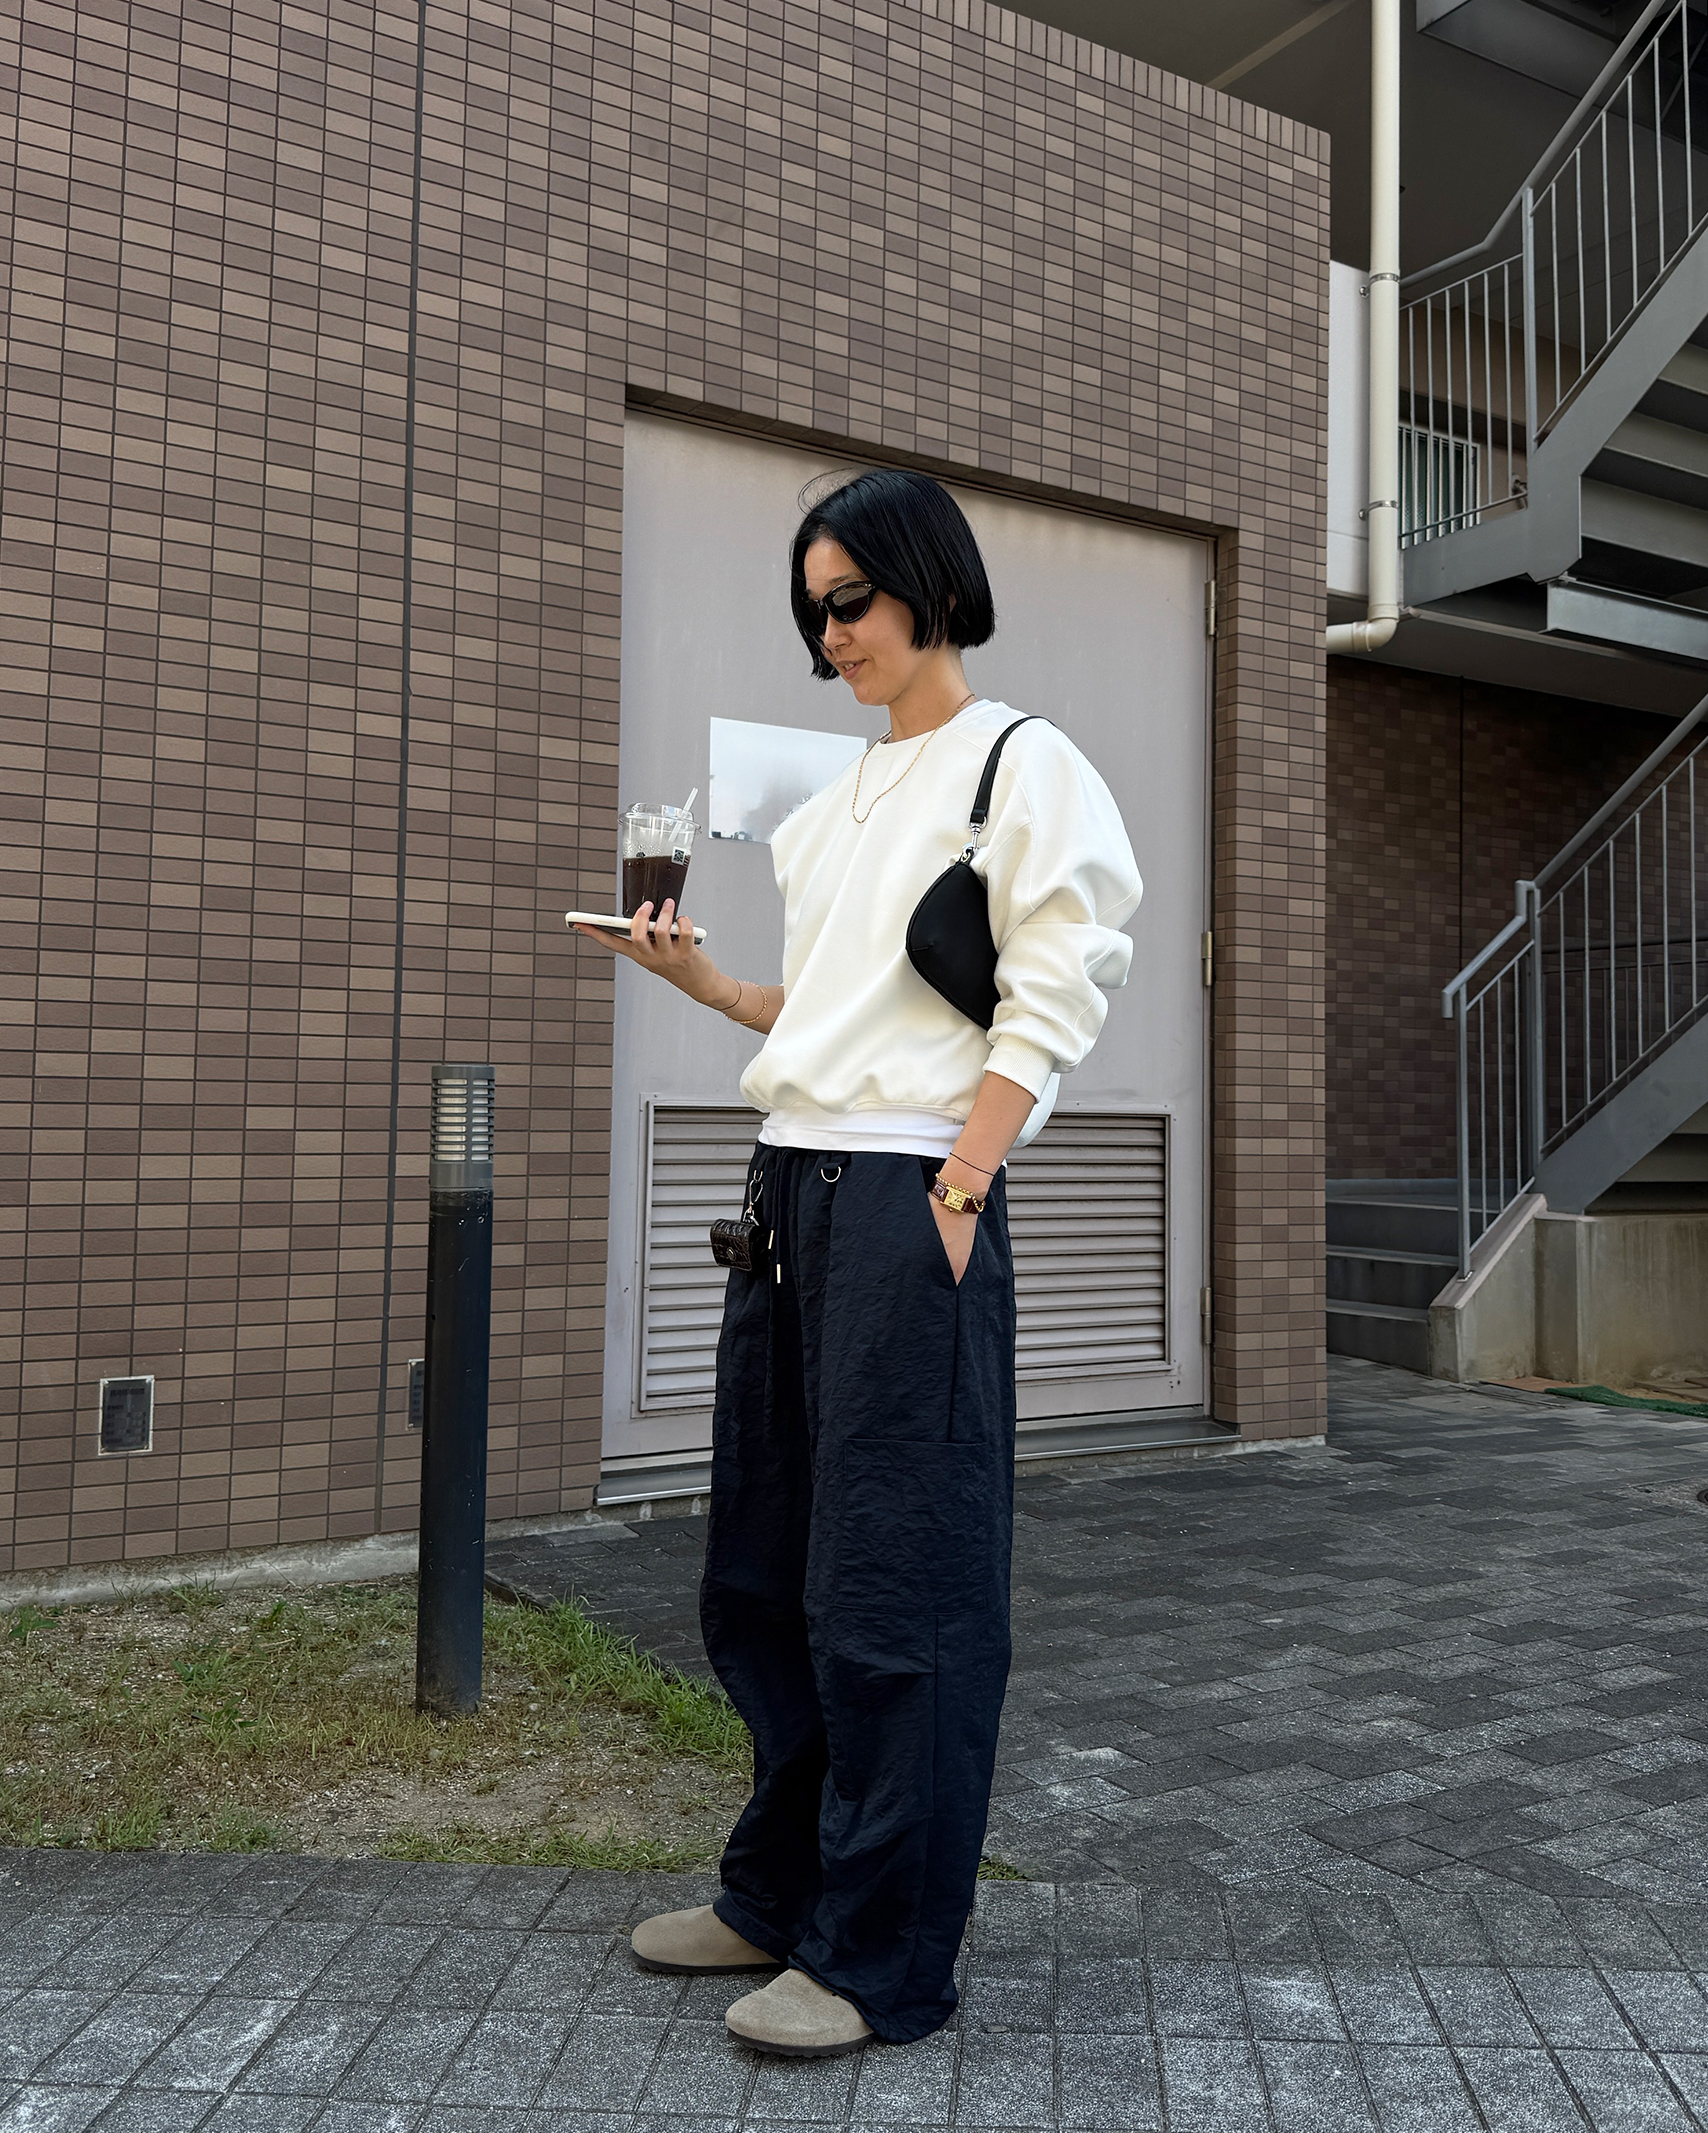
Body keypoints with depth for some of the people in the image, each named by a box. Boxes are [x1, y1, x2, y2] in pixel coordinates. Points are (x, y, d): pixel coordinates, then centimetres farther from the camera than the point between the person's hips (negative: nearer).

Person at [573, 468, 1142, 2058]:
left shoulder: (1025, 765, -2)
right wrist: (693, 977, 9)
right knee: (761, 1573, 13)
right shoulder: (842, 797, 21)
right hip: (790, 1190, 8)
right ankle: (782, 1894, 29)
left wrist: (950, 1205, -17)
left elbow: (1047, 1009, -10)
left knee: (889, 1592, -2)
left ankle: (881, 1960, 12)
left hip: (907, 1196, -8)